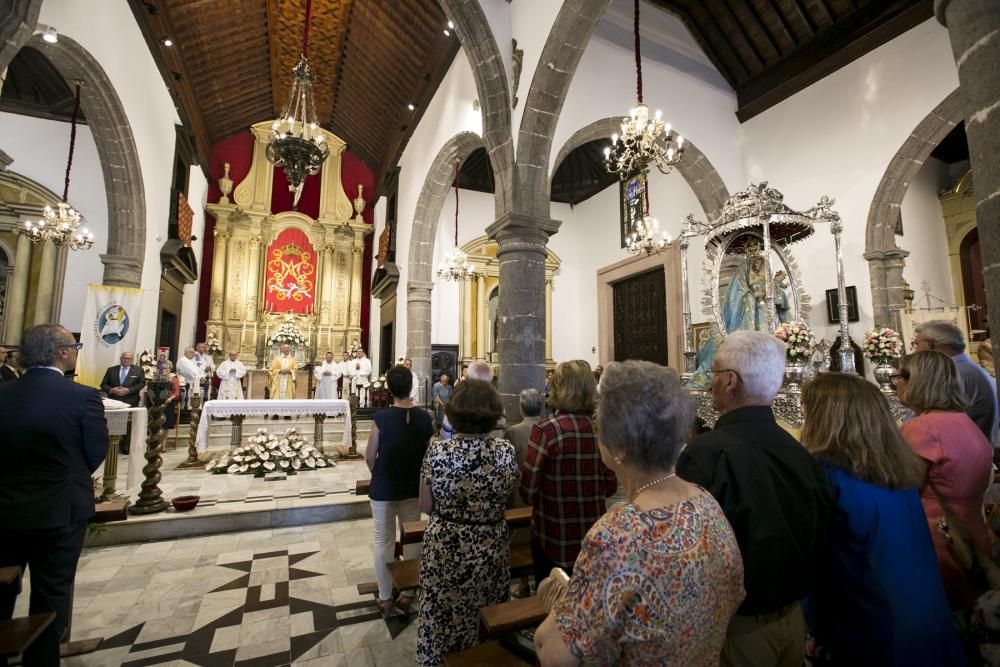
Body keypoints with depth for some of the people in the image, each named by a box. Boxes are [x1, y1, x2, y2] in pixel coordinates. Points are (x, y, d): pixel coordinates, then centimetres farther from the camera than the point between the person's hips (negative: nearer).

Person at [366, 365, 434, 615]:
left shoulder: (381, 418, -18)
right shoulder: (424, 417, -11)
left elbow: (370, 457, -9)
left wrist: (378, 477, 10)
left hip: (383, 488, -2)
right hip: (413, 488, 2)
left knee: (384, 541, 13)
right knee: (412, 540, 16)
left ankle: (385, 597, 26)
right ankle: (408, 593, 28)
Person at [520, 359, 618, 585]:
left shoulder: (546, 429, -19)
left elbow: (528, 491, -17)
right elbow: (610, 487, 4)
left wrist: (547, 498, 4)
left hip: (553, 538, -4)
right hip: (593, 535, 4)